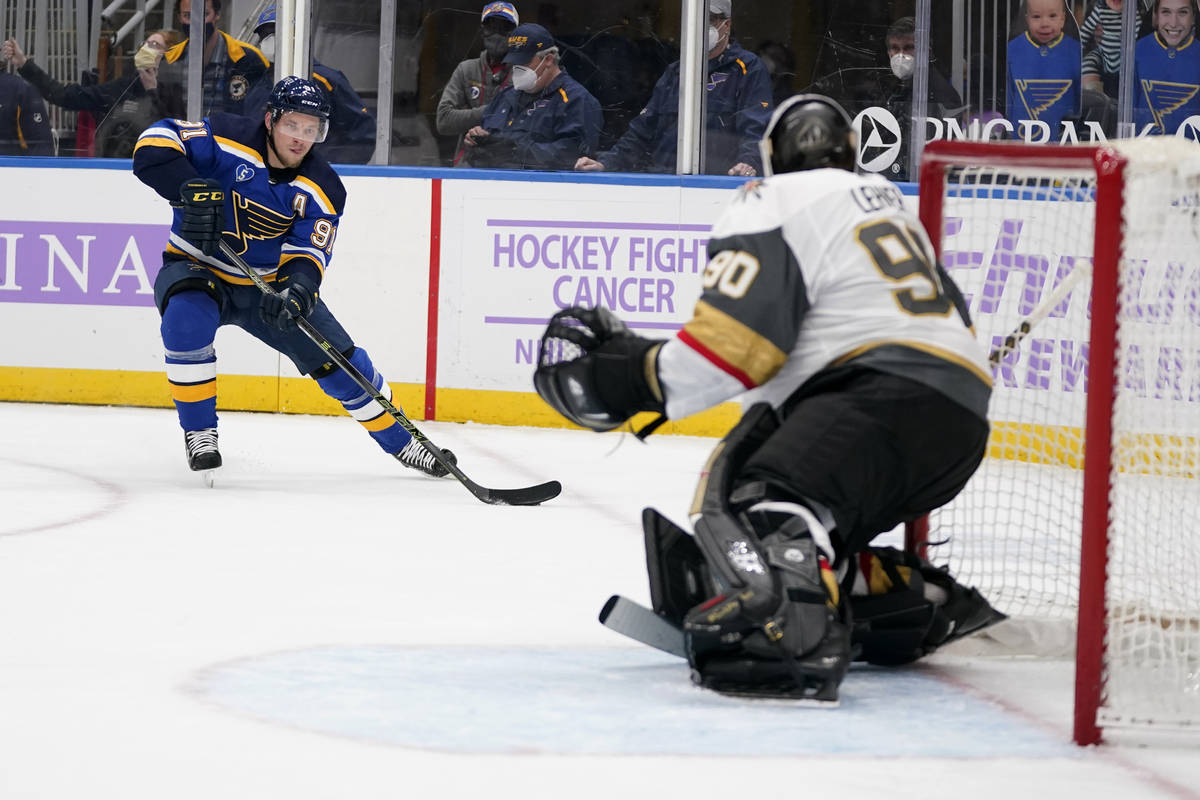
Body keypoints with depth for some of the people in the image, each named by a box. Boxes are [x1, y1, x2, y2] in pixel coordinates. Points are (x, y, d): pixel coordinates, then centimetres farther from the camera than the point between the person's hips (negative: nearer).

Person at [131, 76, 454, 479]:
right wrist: (192, 189, -39)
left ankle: (400, 442, 23)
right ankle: (198, 431, -18)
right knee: (187, 319, -37)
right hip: (196, 267, -3)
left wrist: (298, 288, -39)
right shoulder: (226, 139, -19)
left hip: (269, 284, 3)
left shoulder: (321, 189, -10)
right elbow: (154, 143, -24)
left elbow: (307, 255, -16)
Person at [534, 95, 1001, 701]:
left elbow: (731, 345, -10)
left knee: (760, 499, -30)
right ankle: (925, 603, 10)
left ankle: (793, 633, -57)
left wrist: (628, 373, 0)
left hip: (887, 393, -9)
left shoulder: (772, 205, 3)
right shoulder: (888, 202, 31)